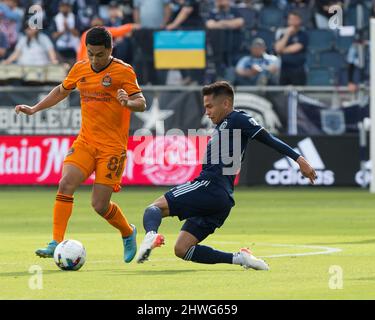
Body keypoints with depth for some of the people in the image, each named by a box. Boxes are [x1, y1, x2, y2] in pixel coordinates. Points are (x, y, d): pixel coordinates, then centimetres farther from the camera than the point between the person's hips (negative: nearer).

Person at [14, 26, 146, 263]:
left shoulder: (123, 71, -7)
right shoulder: (80, 69, 9)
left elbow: (141, 103, -11)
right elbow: (61, 91, 27)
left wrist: (128, 102, -33)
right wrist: (34, 109, 23)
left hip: (112, 147, -5)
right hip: (85, 143, 5)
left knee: (100, 205, -6)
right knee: (66, 184, -18)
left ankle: (128, 233, 25)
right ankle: (56, 244, -17)